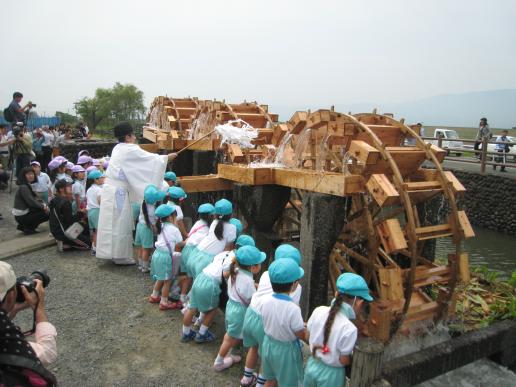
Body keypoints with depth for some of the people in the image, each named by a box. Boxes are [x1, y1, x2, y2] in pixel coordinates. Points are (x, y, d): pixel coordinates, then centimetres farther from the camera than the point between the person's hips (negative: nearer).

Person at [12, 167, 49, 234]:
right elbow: (31, 202, -24)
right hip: (22, 216, -9)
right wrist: (43, 207, -16)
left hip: (25, 212, 9)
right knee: (46, 214, -11)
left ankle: (23, 226, 15)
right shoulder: (23, 187, -18)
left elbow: (36, 198, 7)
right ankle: (27, 228, 0)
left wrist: (44, 205, -8)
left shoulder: (28, 186, 11)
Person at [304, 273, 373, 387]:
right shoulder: (349, 329, -31)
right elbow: (344, 360, -20)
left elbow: (308, 336, -1)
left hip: (312, 365, 4)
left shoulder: (318, 311, -16)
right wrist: (354, 356, -1)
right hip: (331, 373, -4)